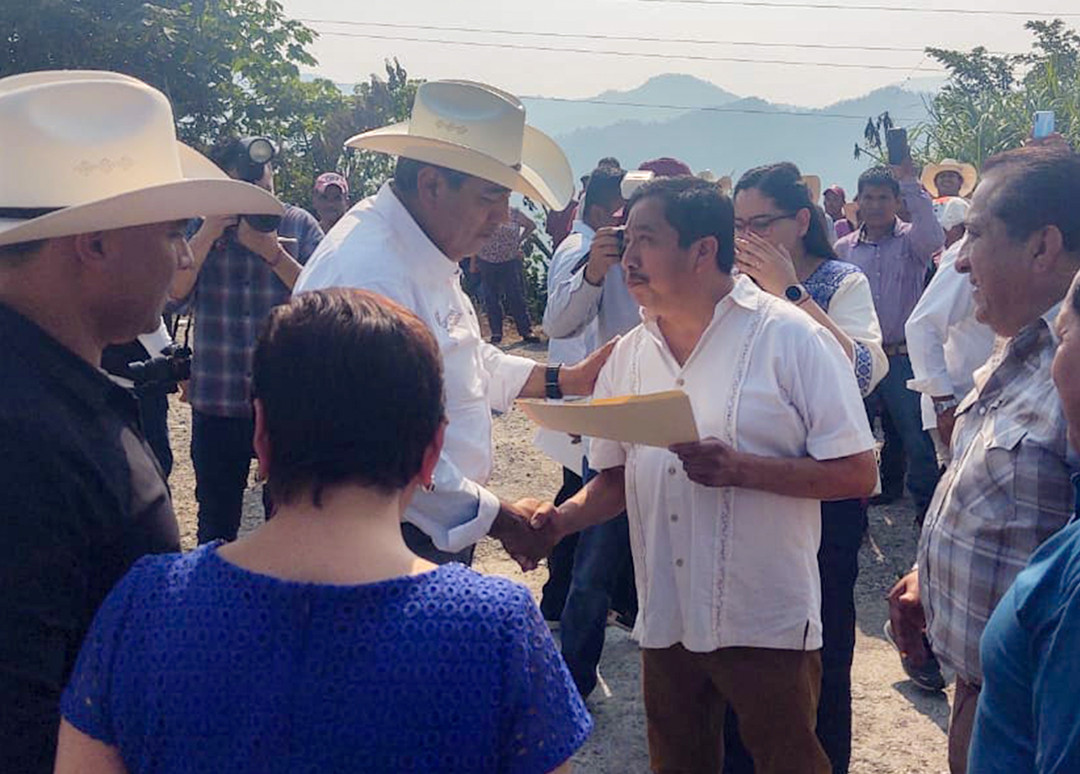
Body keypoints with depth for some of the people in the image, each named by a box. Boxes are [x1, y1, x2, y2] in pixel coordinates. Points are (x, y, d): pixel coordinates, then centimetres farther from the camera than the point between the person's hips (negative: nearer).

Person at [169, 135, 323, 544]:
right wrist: (211, 230, -16)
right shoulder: (200, 227, 3)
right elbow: (173, 294, -10)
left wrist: (272, 251, -19)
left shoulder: (300, 226, -1)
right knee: (216, 523, 14)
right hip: (216, 403, 1)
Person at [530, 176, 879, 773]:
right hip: (664, 621, 5)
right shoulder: (629, 355, 6)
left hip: (766, 627, -5)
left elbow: (857, 474, -13)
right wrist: (564, 518, -7)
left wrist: (740, 468, -24)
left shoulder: (792, 338, -11)